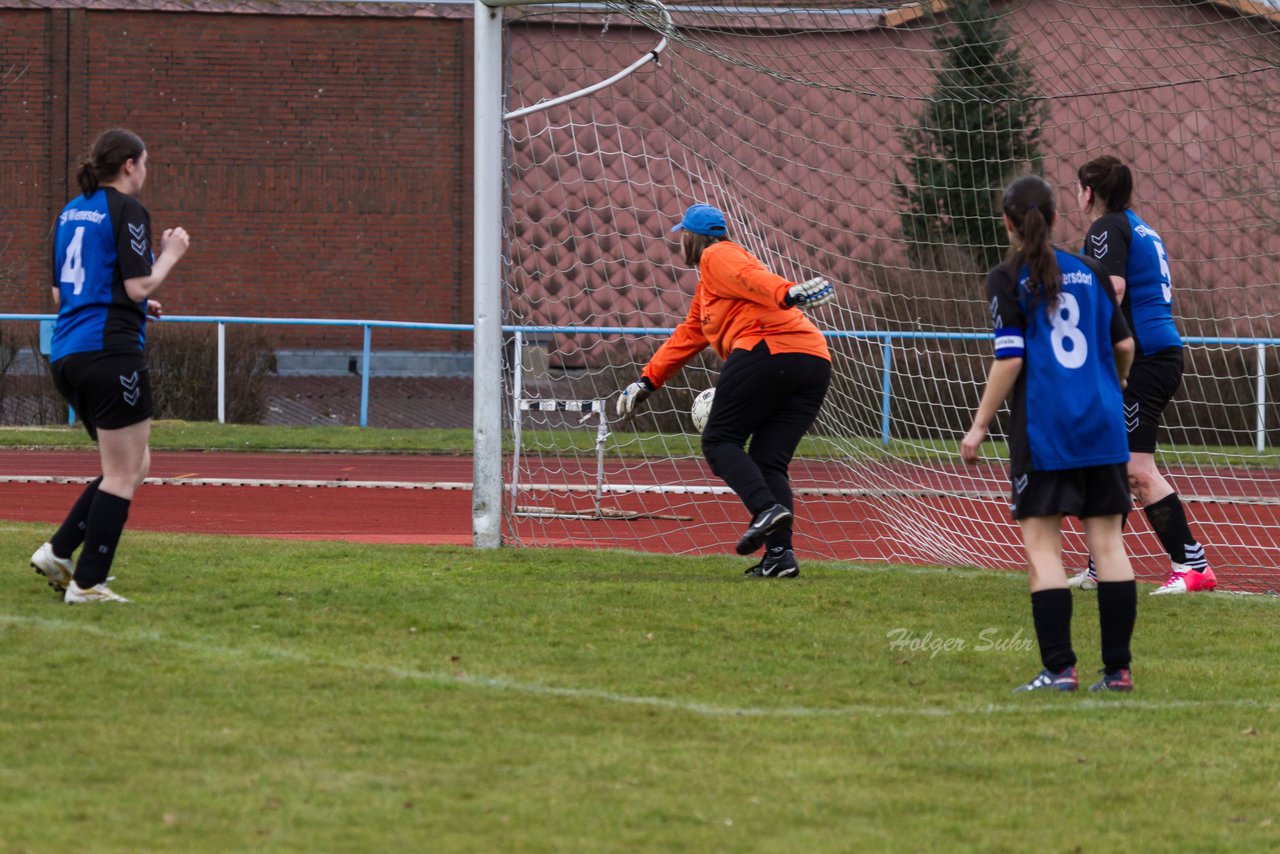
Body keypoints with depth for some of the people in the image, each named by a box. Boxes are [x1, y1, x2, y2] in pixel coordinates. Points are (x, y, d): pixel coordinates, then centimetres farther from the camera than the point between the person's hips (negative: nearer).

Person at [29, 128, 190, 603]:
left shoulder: (70, 213, 17)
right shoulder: (126, 211, -8)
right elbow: (139, 287, -14)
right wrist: (170, 255, 2)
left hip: (66, 356, 9)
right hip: (111, 351, -9)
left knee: (134, 465, 17)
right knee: (123, 473, -1)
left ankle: (58, 553, 8)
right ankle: (87, 583, -3)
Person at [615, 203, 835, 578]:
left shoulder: (717, 257, 8)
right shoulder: (707, 285, 36)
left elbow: (749, 278, -13)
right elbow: (688, 336, 41)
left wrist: (787, 294, -32)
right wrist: (647, 381, 41)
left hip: (767, 352, -9)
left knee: (720, 440, 0)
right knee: (770, 459, 7)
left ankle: (766, 508, -24)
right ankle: (780, 552, -10)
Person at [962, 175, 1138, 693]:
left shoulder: (1008, 280, -4)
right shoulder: (1089, 273, 10)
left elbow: (1010, 359, -11)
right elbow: (1123, 344, 14)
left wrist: (980, 425, -4)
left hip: (1044, 429, -4)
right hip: (1103, 427, 5)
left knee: (1041, 545, -1)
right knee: (1107, 540, 6)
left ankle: (1059, 668, -9)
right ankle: (1118, 669, 5)